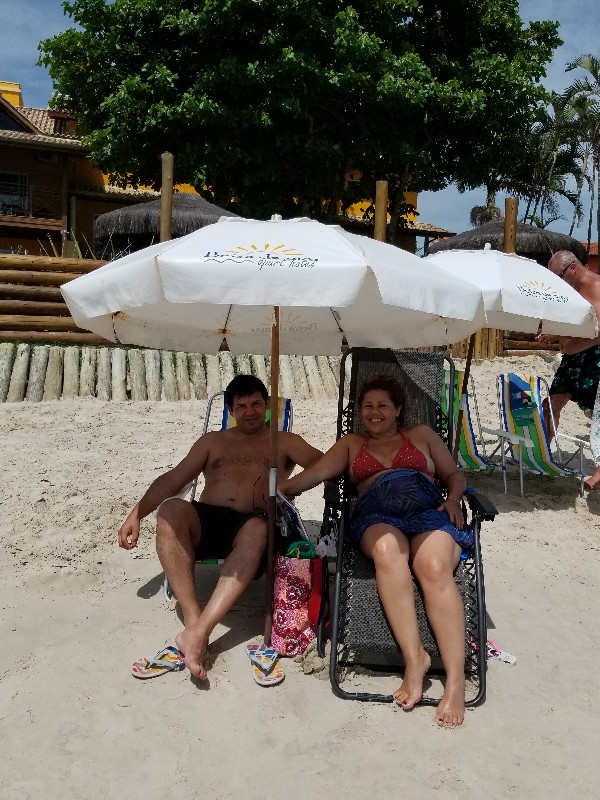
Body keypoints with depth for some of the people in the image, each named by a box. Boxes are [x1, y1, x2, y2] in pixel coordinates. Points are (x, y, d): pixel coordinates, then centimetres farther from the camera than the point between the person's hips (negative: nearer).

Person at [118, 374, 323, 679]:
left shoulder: (284, 443, 22)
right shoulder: (213, 441, 28)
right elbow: (173, 479, 20)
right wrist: (137, 513, 6)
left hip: (249, 525, -2)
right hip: (204, 521, 2)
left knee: (257, 529, -39)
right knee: (171, 508, -33)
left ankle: (198, 632, -46)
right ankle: (193, 618, -36)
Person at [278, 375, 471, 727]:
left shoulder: (422, 434, 29)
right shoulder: (351, 443, 31)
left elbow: (455, 475, 26)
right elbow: (316, 473, 17)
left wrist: (454, 499, 3)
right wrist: (278, 488, 2)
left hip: (428, 506, 0)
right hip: (376, 513, 1)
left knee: (434, 567, -35)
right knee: (387, 551, -39)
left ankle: (456, 680, -39)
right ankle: (415, 657, -38)